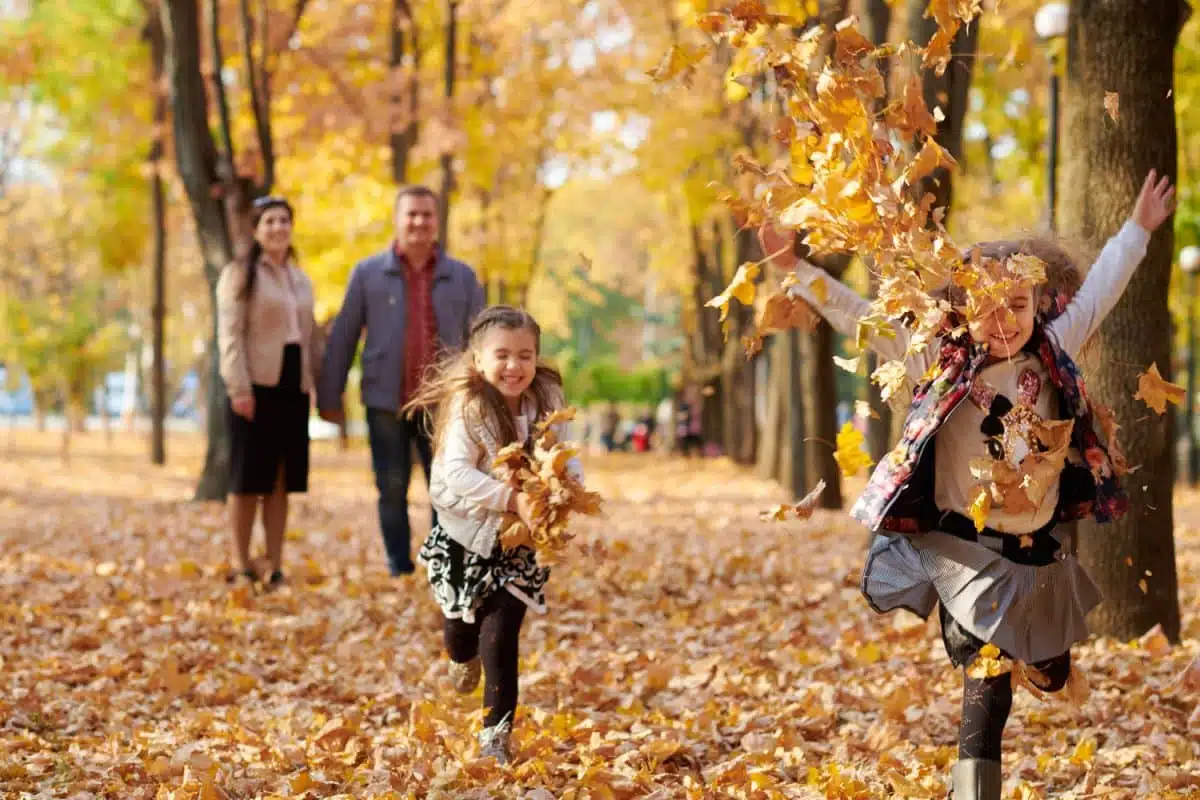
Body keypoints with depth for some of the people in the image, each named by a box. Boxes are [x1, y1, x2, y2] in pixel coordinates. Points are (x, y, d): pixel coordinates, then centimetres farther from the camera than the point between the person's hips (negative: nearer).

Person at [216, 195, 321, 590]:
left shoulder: (301, 280, 18)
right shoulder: (240, 275, -2)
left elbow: (312, 336, 21)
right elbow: (230, 335, -9)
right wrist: (239, 388, -18)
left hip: (292, 388, 6)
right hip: (257, 386, -6)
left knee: (280, 481, 6)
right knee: (248, 480, -2)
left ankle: (275, 567, 9)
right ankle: (242, 566, 4)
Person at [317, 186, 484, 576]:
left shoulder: (462, 277, 6)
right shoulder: (368, 273, 3)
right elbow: (342, 338, 3)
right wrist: (329, 396, 1)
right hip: (386, 403, -1)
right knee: (392, 490, 5)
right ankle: (400, 571, 14)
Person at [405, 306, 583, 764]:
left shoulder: (546, 399, -8)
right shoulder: (468, 406, -23)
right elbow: (455, 473, -32)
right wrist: (512, 499, -41)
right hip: (465, 533, -1)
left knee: (501, 636, -5)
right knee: (464, 622, 19)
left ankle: (496, 737, 7)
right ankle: (463, 658, 57)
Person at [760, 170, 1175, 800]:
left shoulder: (1054, 351, -1)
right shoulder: (938, 360, -11)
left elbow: (1097, 291, 14)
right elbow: (857, 316, -10)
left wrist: (1138, 229, 22)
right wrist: (793, 266, -15)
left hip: (1036, 553, 5)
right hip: (963, 550, -4)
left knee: (1051, 677, 17)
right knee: (989, 691, -5)